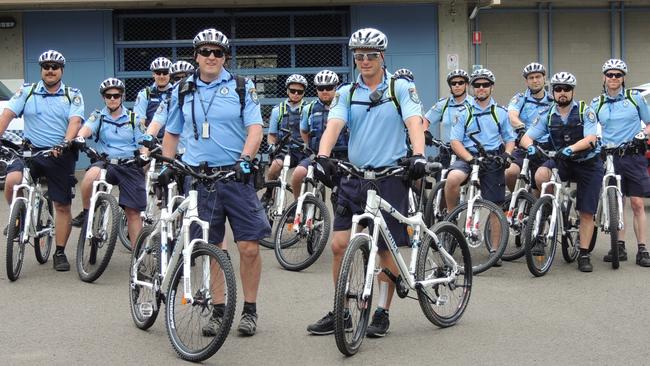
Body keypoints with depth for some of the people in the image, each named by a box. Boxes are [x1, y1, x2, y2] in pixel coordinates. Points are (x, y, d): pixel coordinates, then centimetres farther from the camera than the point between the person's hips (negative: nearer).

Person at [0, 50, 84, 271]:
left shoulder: (72, 96, 3)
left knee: (63, 206, 3)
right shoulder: (27, 92, 6)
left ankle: (60, 253, 17)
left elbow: (75, 121, -13)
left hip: (60, 156, 0)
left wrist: (66, 142, -32)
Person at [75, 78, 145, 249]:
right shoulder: (98, 116, 7)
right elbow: (86, 129, -13)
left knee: (133, 212, -2)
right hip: (106, 163, -1)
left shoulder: (133, 118, 9)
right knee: (91, 174, -36)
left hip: (130, 166, 1)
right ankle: (86, 214, -15)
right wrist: (78, 138, -35)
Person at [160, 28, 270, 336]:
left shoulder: (242, 87, 3)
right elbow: (171, 133, 19)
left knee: (249, 246, -4)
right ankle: (218, 311, 17)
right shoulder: (182, 91, 10)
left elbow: (255, 128, -6)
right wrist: (167, 167, 7)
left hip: (235, 175, -2)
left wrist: (245, 159, -22)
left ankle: (249, 310, 10)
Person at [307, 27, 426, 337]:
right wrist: (322, 156, -27)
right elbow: (334, 125, -7)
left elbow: (414, 122, -15)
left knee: (386, 249, 3)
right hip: (354, 176, 3)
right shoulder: (347, 93, 8)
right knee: (339, 244, -1)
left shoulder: (401, 88, 0)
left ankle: (382, 313, 17)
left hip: (390, 177, -3)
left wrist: (418, 155, -34)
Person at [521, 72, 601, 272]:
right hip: (562, 162, 2)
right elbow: (526, 137, -7)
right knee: (541, 175, -29)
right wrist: (530, 146, -32)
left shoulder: (585, 111, -11)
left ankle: (584, 254, 9)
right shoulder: (548, 115, -2)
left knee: (586, 212, -3)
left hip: (588, 163, -2)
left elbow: (590, 139, -24)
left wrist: (571, 148, -43)